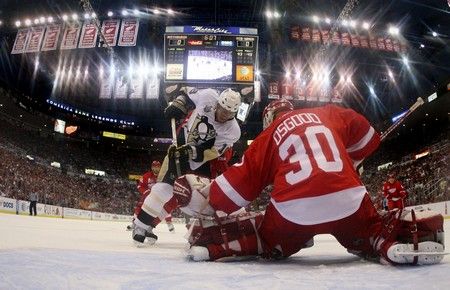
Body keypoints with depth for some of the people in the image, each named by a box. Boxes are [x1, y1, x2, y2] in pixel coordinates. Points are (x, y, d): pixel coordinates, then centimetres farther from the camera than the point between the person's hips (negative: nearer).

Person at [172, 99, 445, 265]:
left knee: (271, 243, 28)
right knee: (374, 235, 29)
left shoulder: (269, 135, 19)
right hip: (348, 199, 1)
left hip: (293, 209, 0)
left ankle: (214, 238, 6)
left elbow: (244, 177, 13)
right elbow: (367, 138, 30)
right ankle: (405, 232, -3)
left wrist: (207, 199, 22)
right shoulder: (329, 113, 25)